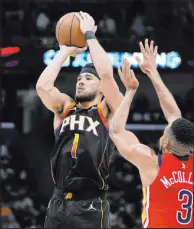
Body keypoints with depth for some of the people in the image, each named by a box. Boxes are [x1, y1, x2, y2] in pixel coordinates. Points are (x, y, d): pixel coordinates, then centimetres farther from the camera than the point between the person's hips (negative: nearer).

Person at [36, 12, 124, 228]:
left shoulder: (108, 111, 3)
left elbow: (107, 74, -13)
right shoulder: (65, 107, 14)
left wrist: (90, 35, -3)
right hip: (58, 204, 4)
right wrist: (65, 51, 4)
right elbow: (42, 85, -5)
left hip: (90, 207, -4)